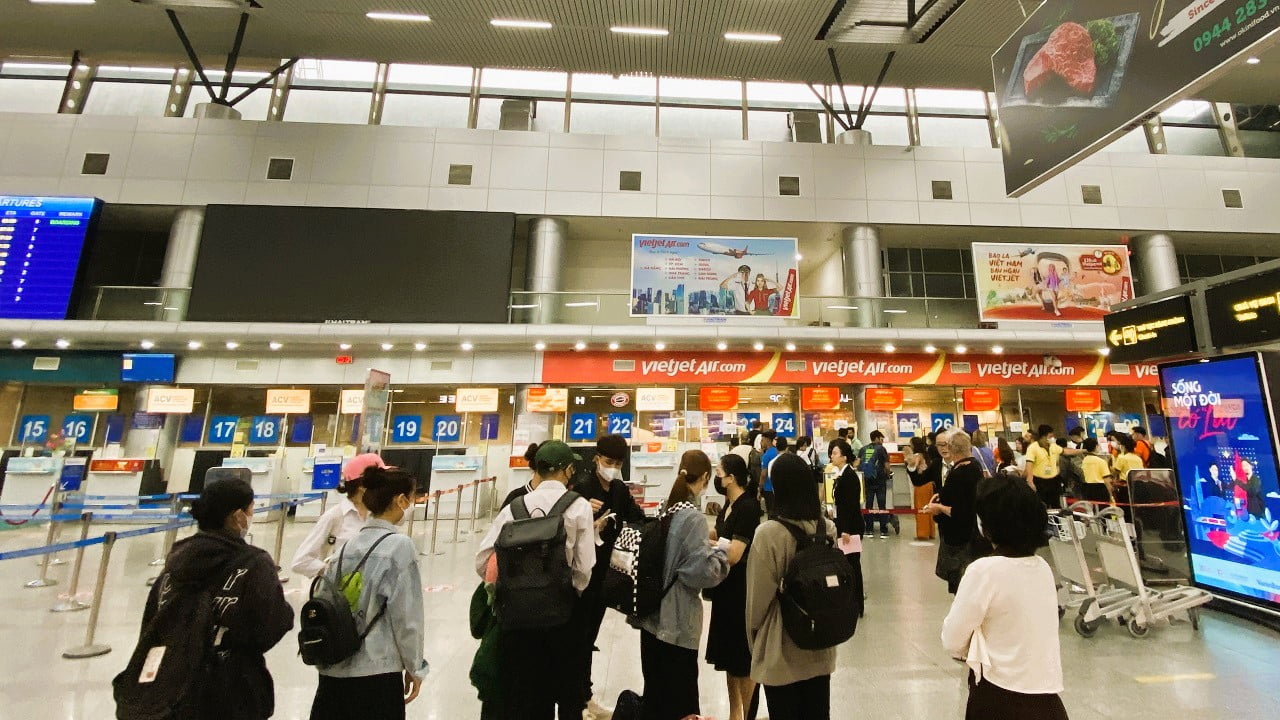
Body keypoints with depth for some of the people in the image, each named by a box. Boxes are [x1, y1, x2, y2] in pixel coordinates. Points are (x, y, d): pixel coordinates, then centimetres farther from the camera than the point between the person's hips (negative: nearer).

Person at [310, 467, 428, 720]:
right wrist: (415, 668, -1)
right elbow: (406, 615, -14)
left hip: (333, 668, 6)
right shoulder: (400, 545, -15)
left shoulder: (348, 543, 2)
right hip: (376, 671, -6)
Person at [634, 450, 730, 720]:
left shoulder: (665, 509, 2)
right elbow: (702, 572, -22)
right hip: (677, 620, -7)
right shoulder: (693, 517, -20)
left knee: (655, 692, 20)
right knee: (678, 697, 10)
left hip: (652, 614, 7)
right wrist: (721, 550, -7)